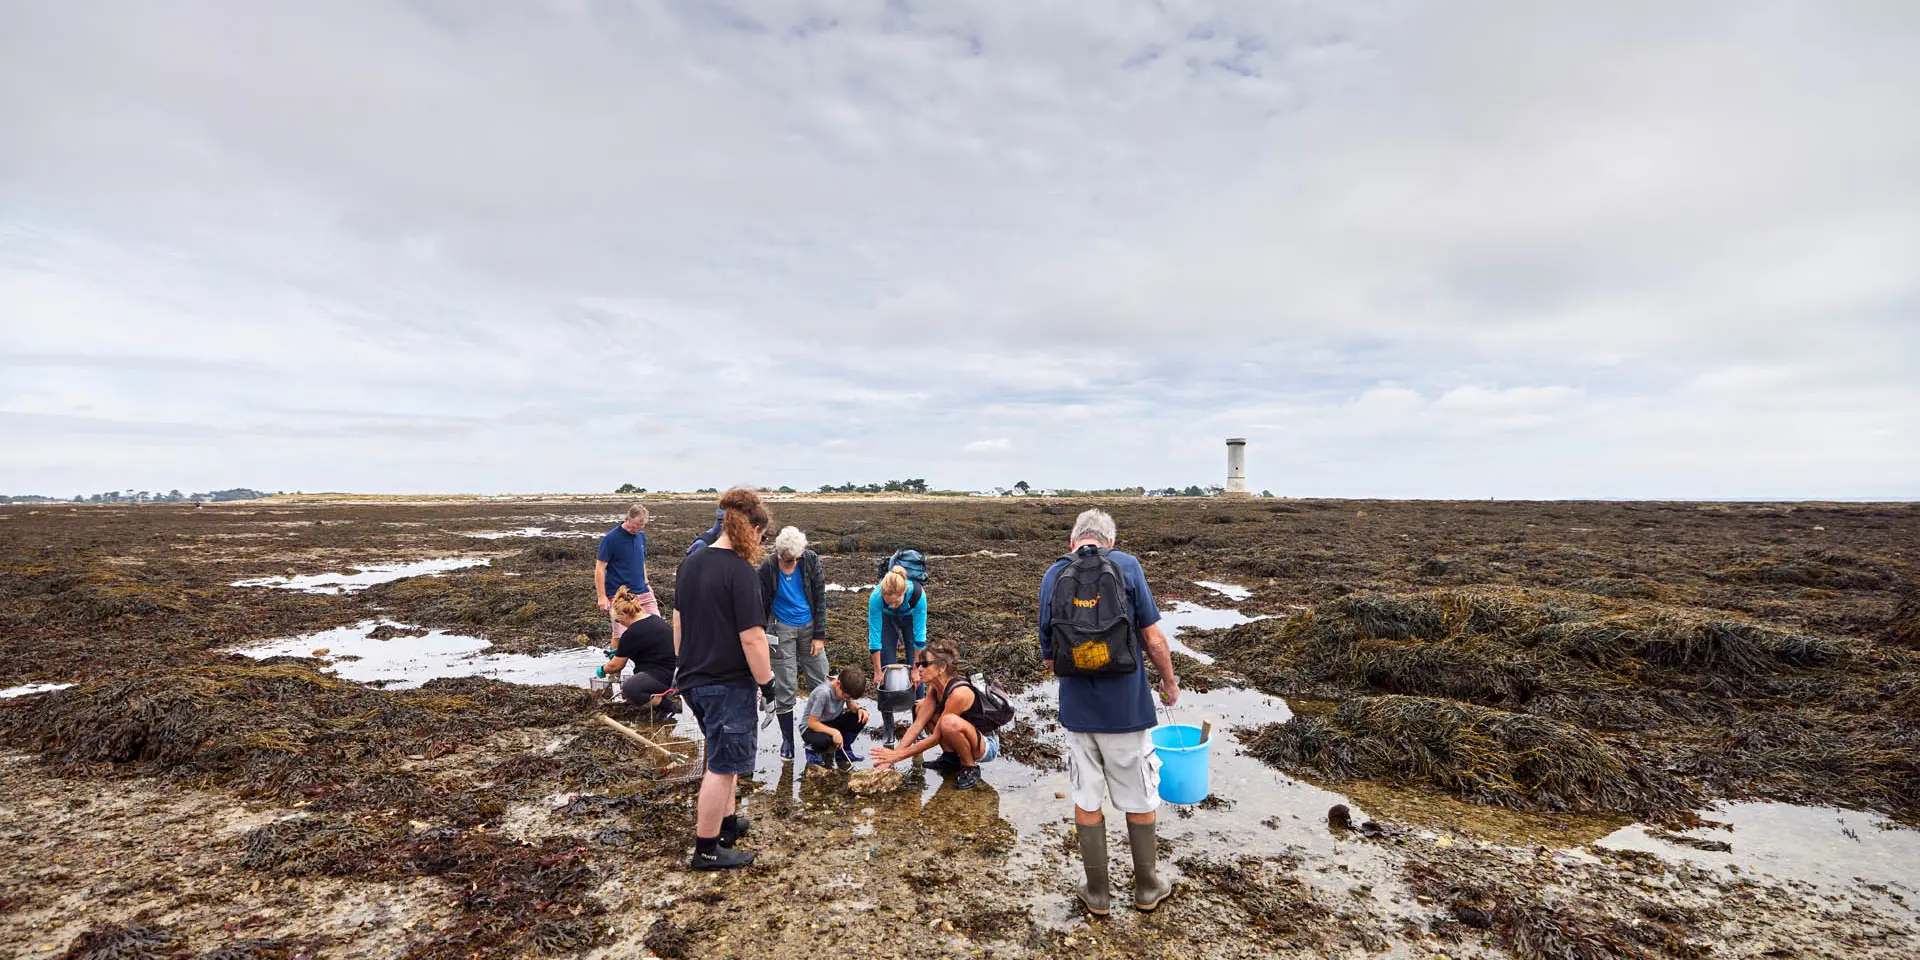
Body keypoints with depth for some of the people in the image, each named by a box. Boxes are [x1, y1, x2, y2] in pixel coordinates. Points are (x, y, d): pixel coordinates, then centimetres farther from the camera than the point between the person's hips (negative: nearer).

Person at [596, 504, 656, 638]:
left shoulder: (641, 535, 8)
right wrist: (602, 597, -12)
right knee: (621, 636, -6)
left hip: (643, 593, 6)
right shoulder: (610, 539, -10)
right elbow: (599, 569, -9)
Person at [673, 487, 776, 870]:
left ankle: (728, 823, 40)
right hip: (728, 685, -9)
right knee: (723, 766, 6)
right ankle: (707, 850, 18)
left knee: (724, 756, 25)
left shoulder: (690, 563, 4)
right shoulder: (741, 572, -21)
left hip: (693, 680, 9)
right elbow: (752, 638, -22)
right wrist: (767, 682, -11)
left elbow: (678, 622, 12)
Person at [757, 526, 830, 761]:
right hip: (782, 629, -2)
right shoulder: (767, 569, -15)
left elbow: (820, 598, -4)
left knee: (820, 683, 6)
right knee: (785, 688, 1)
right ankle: (787, 739, 18)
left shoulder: (811, 560, -10)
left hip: (809, 626, 2)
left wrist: (819, 635, -5)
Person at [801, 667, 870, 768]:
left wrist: (859, 709, -18)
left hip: (832, 722, 7)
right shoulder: (823, 693, -33)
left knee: (861, 717, -12)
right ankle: (813, 750, -2)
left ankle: (844, 749, 8)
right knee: (825, 740, -39)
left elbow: (851, 705, 5)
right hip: (811, 728, -7)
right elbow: (811, 722, -28)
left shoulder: (846, 688, -14)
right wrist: (834, 732, -38)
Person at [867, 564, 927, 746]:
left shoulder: (918, 594, -40)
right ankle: (888, 728, 3)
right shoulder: (876, 597, -39)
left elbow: (919, 633, -28)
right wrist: (877, 671, -22)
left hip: (911, 619, 0)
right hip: (887, 620, 0)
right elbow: (874, 636, -29)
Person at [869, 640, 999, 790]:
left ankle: (970, 768, -11)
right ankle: (952, 758, 10)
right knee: (921, 707, 1)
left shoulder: (958, 692, -30)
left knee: (951, 722, -37)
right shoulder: (935, 688, -4)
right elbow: (917, 725, -4)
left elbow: (936, 738, -24)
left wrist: (899, 755, -19)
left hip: (988, 745, -8)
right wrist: (892, 756, -12)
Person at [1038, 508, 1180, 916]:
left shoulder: (1052, 576, 0)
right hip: (1126, 706, -2)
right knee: (1139, 799, 16)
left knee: (1087, 799, 16)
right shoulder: (1126, 565, -8)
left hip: (1076, 708, 2)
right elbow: (1153, 638, -8)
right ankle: (1147, 887, 33)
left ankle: (1097, 893, 29)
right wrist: (1170, 682, 9)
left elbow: (1047, 655, 5)